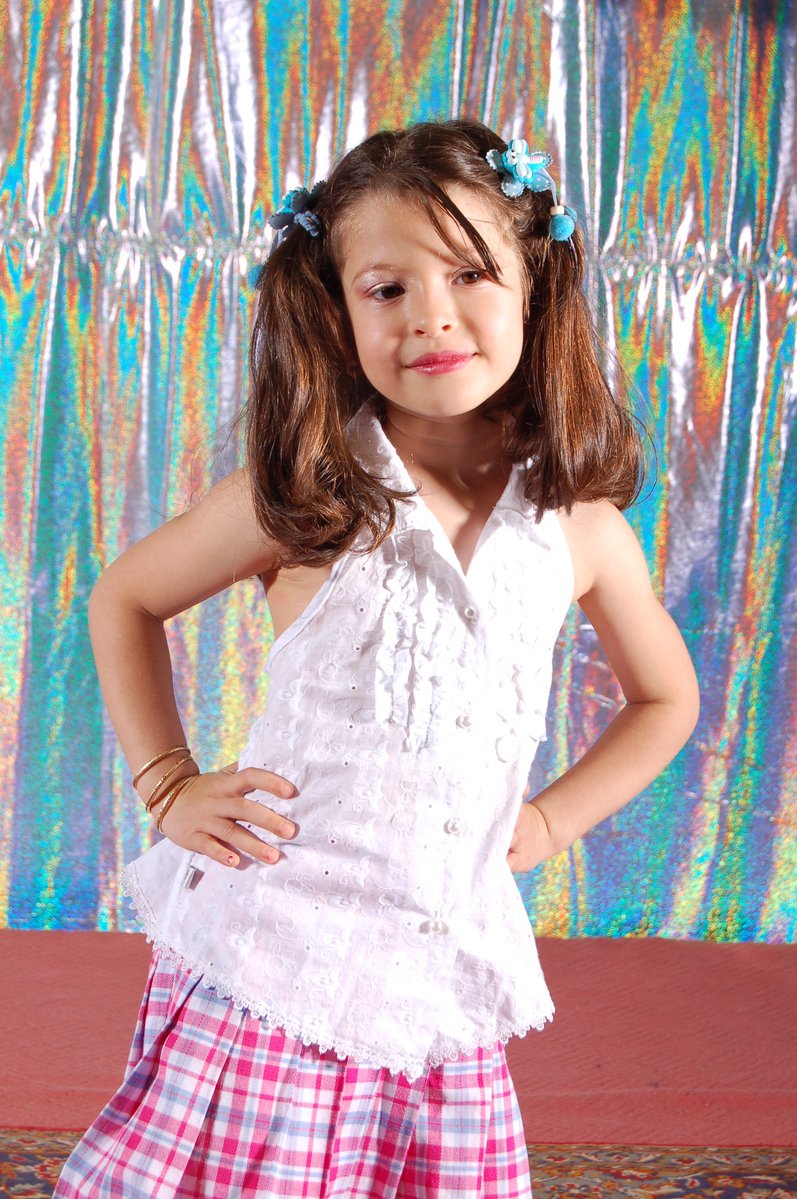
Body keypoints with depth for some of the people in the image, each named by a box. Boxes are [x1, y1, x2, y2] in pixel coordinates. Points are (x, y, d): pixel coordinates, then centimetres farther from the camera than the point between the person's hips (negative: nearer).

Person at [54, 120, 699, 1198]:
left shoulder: (582, 529, 1)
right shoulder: (303, 497, -7)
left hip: (445, 997, 3)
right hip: (261, 977, -2)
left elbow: (665, 698, 18)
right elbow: (125, 599, 9)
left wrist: (547, 821, 7)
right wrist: (169, 785, 0)